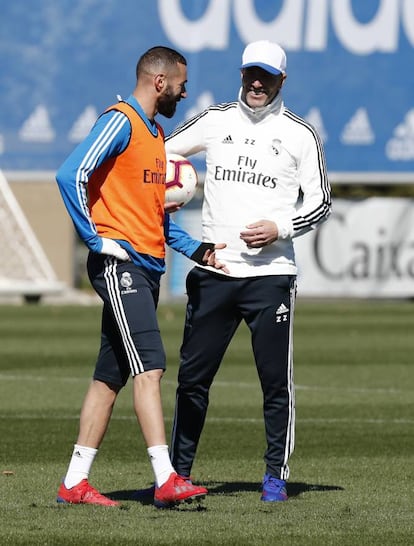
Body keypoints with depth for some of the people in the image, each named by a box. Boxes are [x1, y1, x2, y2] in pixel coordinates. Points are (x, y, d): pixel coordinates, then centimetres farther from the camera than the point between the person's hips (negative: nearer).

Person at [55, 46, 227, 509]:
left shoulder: (155, 132, 21)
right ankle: (166, 480, -21)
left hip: (146, 269, 9)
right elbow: (71, 175, -19)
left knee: (110, 377, 9)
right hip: (120, 262, -9)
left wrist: (195, 249, 17)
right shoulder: (121, 122, -9)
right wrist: (96, 240, -18)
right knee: (149, 367, -16)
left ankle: (75, 482, 12)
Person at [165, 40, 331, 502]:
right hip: (213, 272, 2)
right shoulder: (215, 121, 10)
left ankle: (276, 475, 9)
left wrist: (280, 227, -12)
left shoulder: (300, 135, 4)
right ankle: (178, 472, 14)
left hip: (270, 274, -2)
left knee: (276, 380, -2)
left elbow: (320, 204, 5)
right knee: (193, 375, 5)